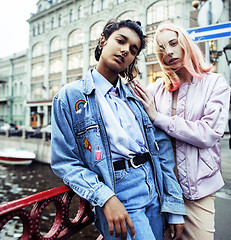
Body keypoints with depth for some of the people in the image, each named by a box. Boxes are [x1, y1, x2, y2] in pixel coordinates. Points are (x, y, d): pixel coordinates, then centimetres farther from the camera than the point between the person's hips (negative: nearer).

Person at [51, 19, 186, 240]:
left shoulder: (137, 98, 10)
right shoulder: (69, 96, -2)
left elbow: (163, 151, 6)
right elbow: (64, 162, -6)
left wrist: (175, 208, 2)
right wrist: (105, 198, -19)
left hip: (154, 194, 5)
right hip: (117, 196, -5)